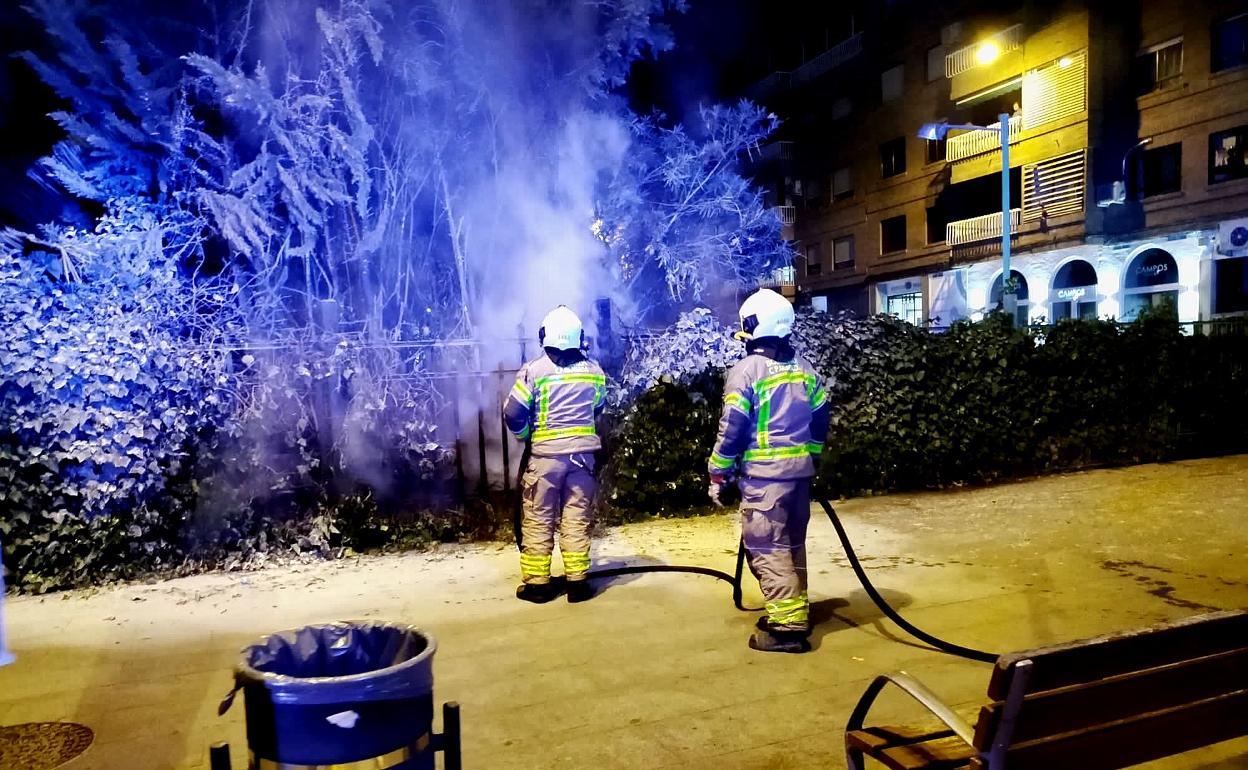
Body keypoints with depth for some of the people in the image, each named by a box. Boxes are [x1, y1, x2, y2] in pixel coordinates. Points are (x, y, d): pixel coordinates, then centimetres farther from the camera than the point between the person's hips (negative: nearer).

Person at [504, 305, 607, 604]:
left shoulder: (534, 370, -10)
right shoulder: (594, 370, 1)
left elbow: (513, 413, -8)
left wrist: (525, 434, 11)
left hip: (546, 454, -3)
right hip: (582, 453, 3)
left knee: (539, 520, 8)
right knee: (576, 519, 9)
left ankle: (537, 583, 13)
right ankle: (577, 582, 12)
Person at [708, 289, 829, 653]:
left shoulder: (747, 369, -11)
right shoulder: (803, 366, 10)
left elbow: (732, 428, -12)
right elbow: (820, 417, 15)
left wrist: (718, 474, -4)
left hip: (764, 472, -7)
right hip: (799, 469, 7)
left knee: (767, 548, -3)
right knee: (792, 543, 18)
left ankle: (788, 625, -4)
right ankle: (795, 610, 27)